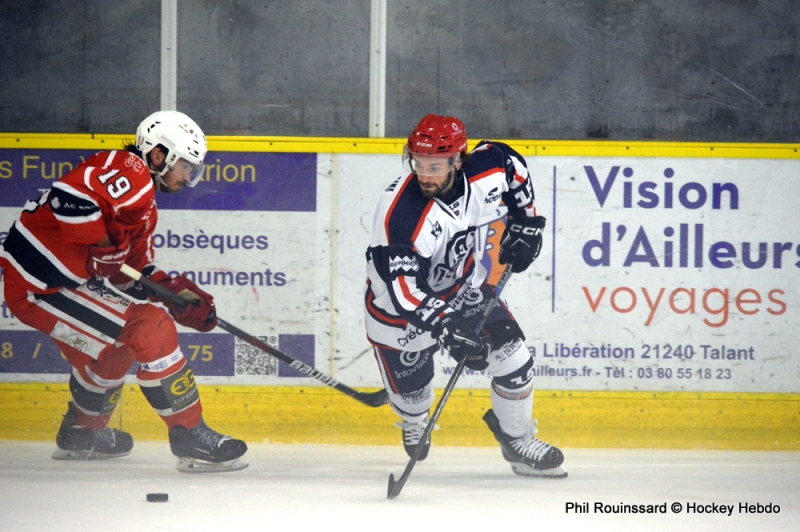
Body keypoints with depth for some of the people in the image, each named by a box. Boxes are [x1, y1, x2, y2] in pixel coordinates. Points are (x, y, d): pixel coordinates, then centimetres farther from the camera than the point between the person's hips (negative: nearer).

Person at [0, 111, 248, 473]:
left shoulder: (145, 203, 18)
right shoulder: (128, 172, -15)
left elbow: (136, 271, 18)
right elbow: (68, 197, -31)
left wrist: (181, 295, 5)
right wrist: (109, 242, -26)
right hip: (41, 286, -11)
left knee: (114, 348, 31)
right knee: (151, 332, -15)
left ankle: (81, 434, 49)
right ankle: (190, 438, -10)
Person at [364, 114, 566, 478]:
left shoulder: (483, 172, -21)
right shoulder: (400, 213, -39)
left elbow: (510, 164, 5)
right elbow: (402, 286, -44)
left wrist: (524, 221, 2)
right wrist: (447, 328, -52)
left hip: (461, 284, 5)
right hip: (398, 309, -5)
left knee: (512, 356, -5)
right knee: (411, 391, 7)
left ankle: (518, 439, 20)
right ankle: (414, 422, 46)